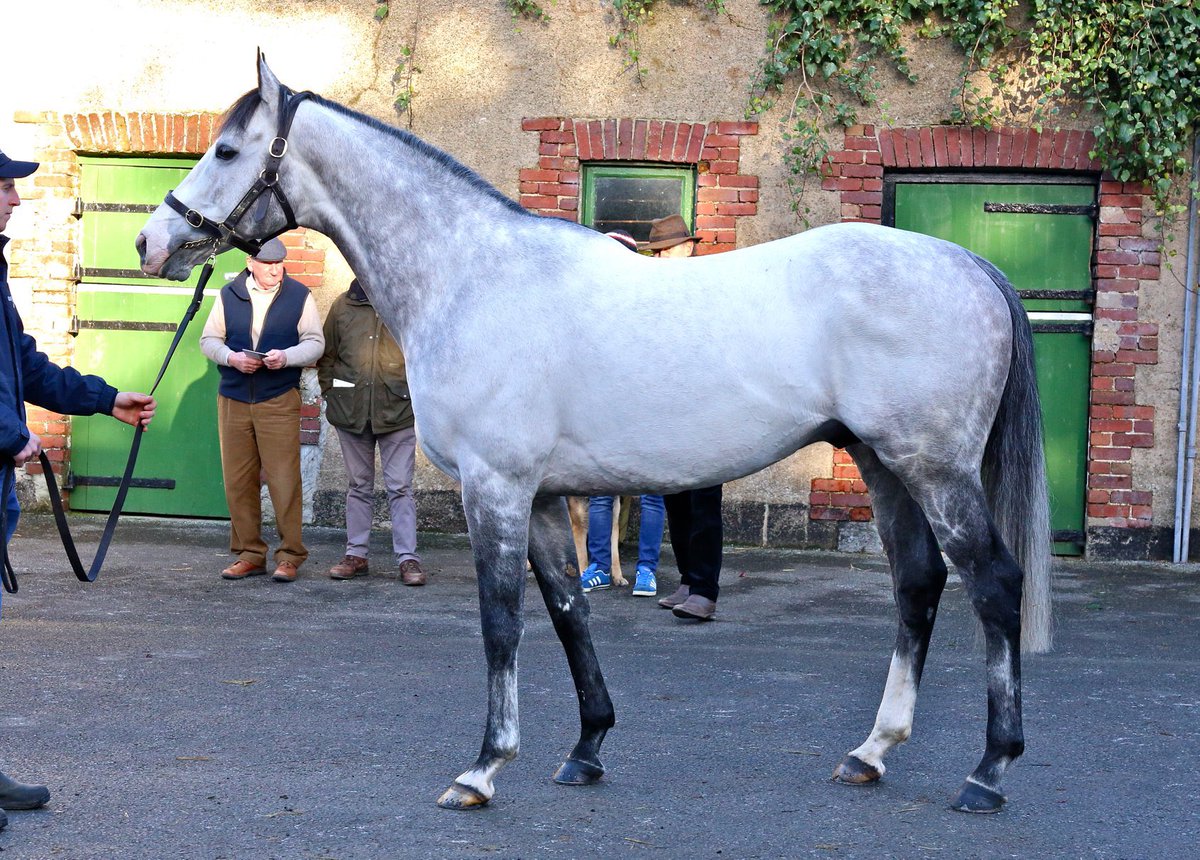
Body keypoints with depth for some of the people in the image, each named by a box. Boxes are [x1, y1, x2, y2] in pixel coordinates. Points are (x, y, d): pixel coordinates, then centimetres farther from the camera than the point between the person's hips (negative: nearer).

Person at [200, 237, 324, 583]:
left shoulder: (299, 296, 3)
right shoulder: (229, 295, 9)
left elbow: (315, 343, 2)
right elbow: (209, 340, 10)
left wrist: (287, 357, -17)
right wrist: (232, 358, -10)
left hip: (279, 400, -3)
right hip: (233, 399, 3)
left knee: (284, 479, -7)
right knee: (238, 481, 4)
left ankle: (290, 555, 0)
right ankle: (249, 554, 12)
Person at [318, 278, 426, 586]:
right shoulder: (343, 305, 8)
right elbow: (327, 353, 15)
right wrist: (329, 391, 7)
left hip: (397, 409, -3)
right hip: (351, 409, 3)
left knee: (400, 487, -3)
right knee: (359, 485, 12)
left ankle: (407, 558, -1)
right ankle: (356, 554, 18)